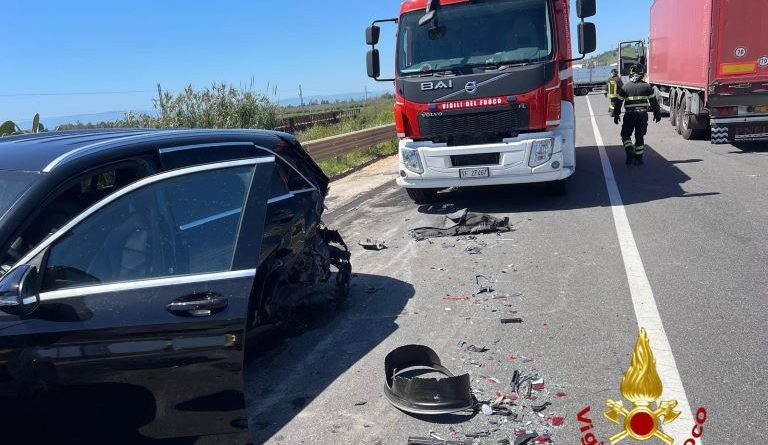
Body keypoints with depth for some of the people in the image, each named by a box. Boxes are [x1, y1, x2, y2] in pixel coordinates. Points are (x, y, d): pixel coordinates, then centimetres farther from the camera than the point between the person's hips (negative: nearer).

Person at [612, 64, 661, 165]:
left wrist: (616, 115, 12)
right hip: (643, 114, 1)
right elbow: (654, 102, 8)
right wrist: (657, 114, 17)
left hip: (629, 115, -1)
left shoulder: (625, 87, 1)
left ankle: (630, 152, -9)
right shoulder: (647, 86, 4)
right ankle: (638, 159, 12)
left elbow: (618, 102, 3)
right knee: (640, 136, 10)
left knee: (625, 135, 12)